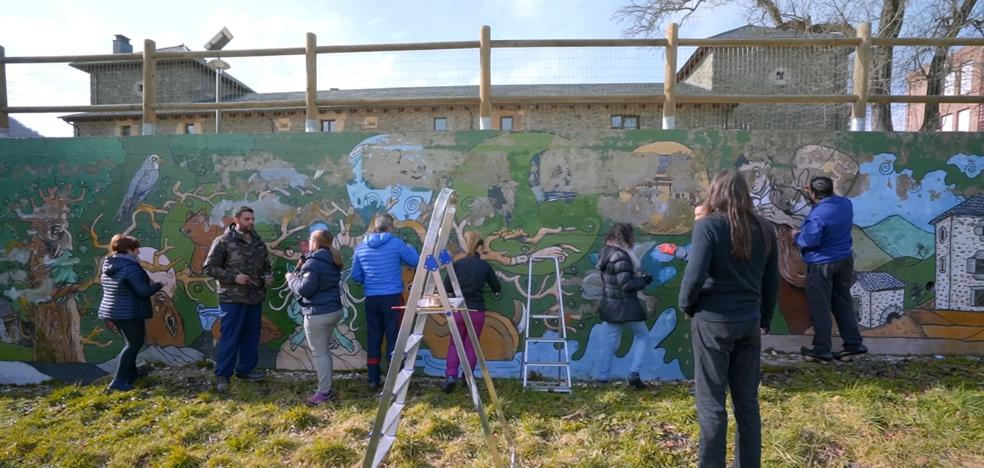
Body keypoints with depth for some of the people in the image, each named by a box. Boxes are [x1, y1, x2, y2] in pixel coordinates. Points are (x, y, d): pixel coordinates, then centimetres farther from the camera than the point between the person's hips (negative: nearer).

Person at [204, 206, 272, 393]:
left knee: (251, 335, 13)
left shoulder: (258, 242, 11)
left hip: (255, 297, 6)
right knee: (229, 337, -2)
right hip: (232, 298, -6)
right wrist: (233, 277, -18)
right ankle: (222, 375, 9)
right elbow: (210, 267, -7)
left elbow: (266, 266, 21)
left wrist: (267, 277, -2)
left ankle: (245, 369, 27)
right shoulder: (223, 241, -6)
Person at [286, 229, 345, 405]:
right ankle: (327, 388, 26)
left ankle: (324, 392, 6)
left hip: (318, 314, -9)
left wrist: (292, 278, -2)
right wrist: (301, 270, 11)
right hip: (334, 310, 9)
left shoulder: (313, 262, -17)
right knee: (325, 351, 19)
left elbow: (304, 289, -20)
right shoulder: (333, 261, 12)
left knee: (319, 353, 0)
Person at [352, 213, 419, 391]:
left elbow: (356, 276, 10)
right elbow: (415, 261, 1)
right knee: (394, 338, 3)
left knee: (373, 339, 10)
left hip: (372, 299, 4)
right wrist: (410, 249, 21)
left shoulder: (361, 247, 5)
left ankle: (373, 380, 17)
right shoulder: (396, 243, -7)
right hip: (393, 297, -4)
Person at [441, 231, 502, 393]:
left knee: (455, 344, 12)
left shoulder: (457, 264, -4)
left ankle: (450, 375, -3)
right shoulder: (485, 266, -1)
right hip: (477, 311, 0)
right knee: (471, 345, 14)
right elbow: (497, 288, 10)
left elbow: (446, 288, -4)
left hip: (458, 310, 0)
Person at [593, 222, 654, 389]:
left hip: (610, 306, 8)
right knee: (642, 336, 14)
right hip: (625, 306, -8)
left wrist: (639, 276, 9)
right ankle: (634, 373, 8)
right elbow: (626, 284, -23)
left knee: (610, 344, 13)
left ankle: (601, 378, 13)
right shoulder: (620, 256, -21)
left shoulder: (607, 253, 9)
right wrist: (643, 281, -8)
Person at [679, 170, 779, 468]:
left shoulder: (708, 225, -11)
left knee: (711, 403, 5)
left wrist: (686, 305, 0)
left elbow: (695, 276, -18)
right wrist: (764, 320, 21)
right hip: (749, 322, 6)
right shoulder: (764, 229, 6)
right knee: (747, 401, 16)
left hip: (713, 322, -5)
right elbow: (772, 281, 11)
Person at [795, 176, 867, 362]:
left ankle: (822, 349, 10)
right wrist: (813, 194, 23)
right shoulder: (846, 204, 0)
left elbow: (809, 241, -23)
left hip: (822, 265, -8)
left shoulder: (817, 216, -25)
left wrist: (797, 236, -3)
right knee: (843, 303, 18)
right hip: (845, 260, 8)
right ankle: (854, 343, 24)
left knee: (820, 308, 3)